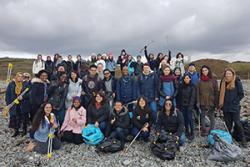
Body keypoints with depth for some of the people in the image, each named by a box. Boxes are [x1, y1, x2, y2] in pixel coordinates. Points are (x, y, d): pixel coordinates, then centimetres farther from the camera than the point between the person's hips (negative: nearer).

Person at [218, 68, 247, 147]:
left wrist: (234, 102, -10)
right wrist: (221, 104, 6)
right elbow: (221, 94, 12)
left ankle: (243, 139, 18)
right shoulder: (223, 82, 6)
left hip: (235, 107, -4)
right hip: (226, 107, 4)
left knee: (237, 123, 1)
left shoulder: (237, 82, -6)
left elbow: (241, 94, -4)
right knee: (228, 124, 13)